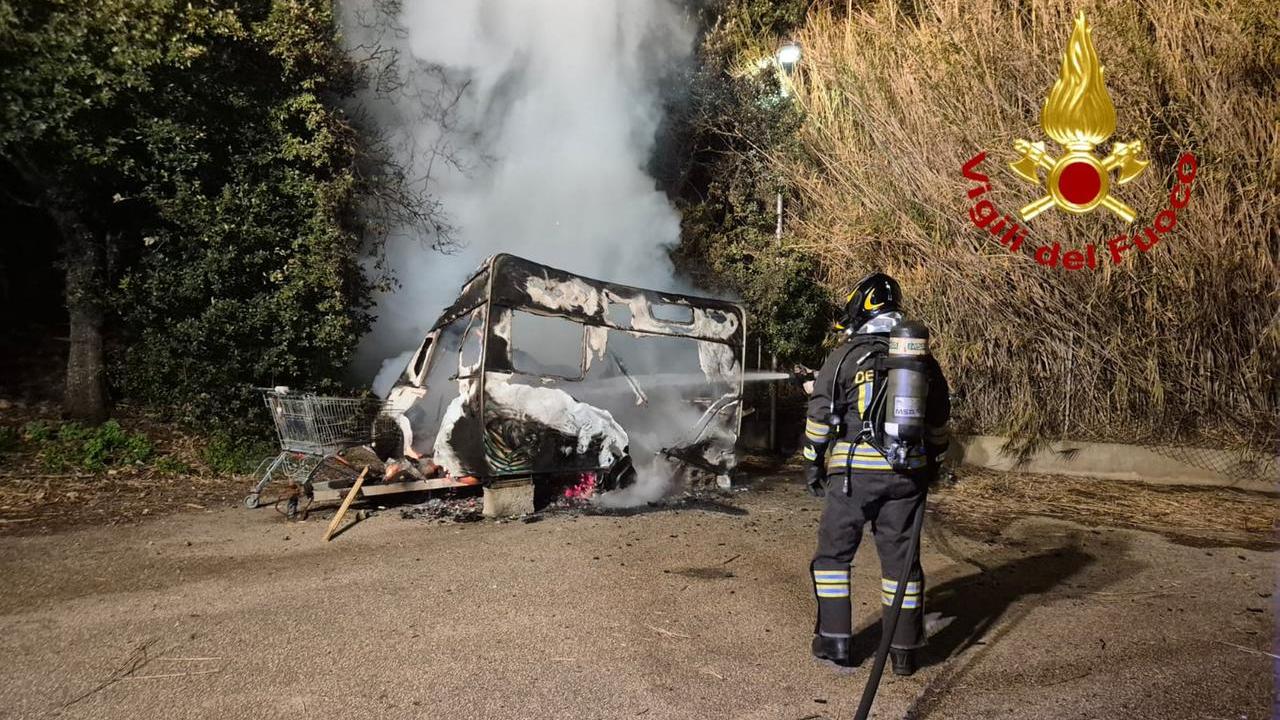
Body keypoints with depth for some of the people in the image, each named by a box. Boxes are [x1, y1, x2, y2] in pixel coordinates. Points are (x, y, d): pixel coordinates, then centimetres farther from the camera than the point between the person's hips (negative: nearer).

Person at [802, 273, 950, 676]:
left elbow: (819, 415, -4)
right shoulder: (922, 359, 8)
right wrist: (932, 462, 26)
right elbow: (939, 418, 15)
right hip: (907, 473, 4)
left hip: (854, 470, -3)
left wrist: (814, 463, 6)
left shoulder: (847, 356, -4)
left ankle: (835, 642, 10)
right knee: (901, 558, 10)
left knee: (834, 553, 9)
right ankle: (904, 651, 14)